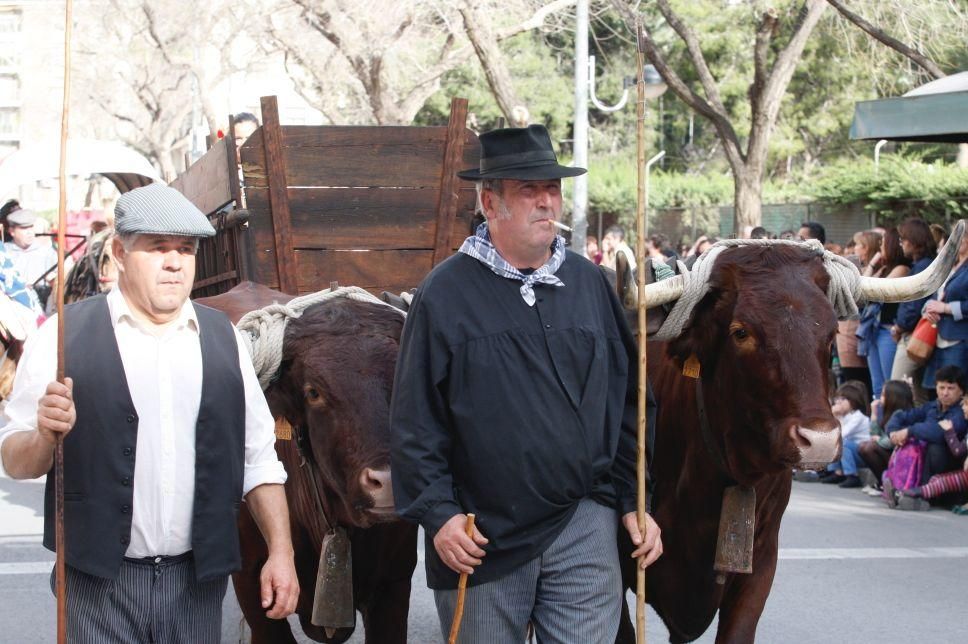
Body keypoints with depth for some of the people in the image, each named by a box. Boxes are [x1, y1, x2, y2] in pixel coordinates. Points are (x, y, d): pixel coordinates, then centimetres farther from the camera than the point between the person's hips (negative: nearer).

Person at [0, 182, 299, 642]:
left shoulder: (223, 339, 10)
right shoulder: (64, 337, -1)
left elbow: (259, 460, 13)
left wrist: (281, 552, 5)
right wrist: (45, 437, -21)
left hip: (199, 580, 3)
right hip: (99, 582, -3)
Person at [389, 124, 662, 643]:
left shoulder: (589, 284, 8)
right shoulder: (446, 293, -4)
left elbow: (626, 402, 13)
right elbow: (414, 421, -4)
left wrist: (634, 502, 8)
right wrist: (437, 515, -11)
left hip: (583, 524, 2)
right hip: (479, 536, -2)